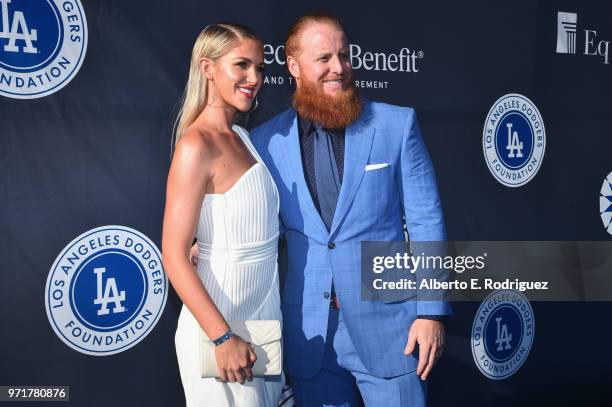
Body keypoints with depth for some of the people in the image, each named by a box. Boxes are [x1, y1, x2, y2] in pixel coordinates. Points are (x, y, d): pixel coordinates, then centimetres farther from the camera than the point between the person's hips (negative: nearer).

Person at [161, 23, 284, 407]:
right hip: (218, 322, -8)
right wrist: (224, 338, -21)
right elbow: (174, 256, -20)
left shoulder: (241, 137, 7)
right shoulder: (196, 146, -17)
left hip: (265, 316, 8)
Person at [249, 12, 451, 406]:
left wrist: (432, 311, -5)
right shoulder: (266, 140, 1)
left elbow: (426, 221, -2)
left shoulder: (397, 124, -3)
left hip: (387, 323, -1)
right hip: (308, 333, 2)